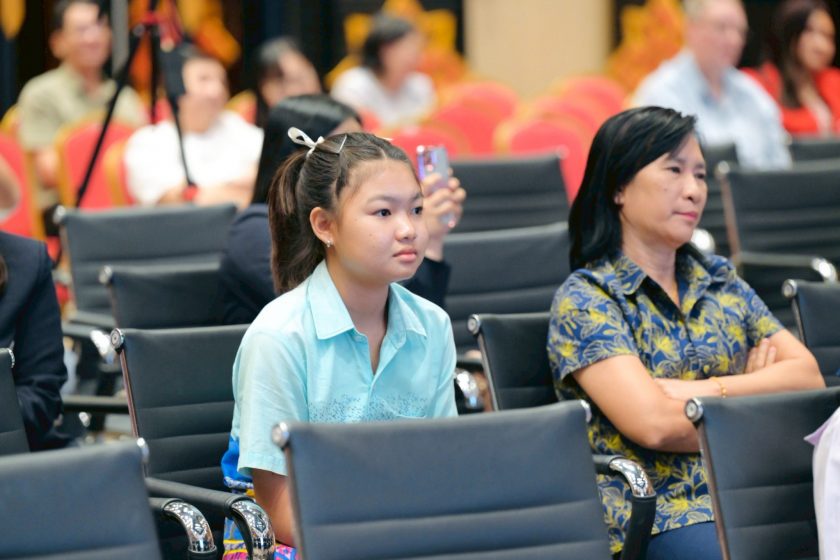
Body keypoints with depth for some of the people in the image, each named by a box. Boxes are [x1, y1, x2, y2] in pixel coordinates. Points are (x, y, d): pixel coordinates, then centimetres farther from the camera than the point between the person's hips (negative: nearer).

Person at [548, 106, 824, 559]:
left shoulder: (720, 281, 20)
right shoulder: (583, 299, 2)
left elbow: (808, 377, 8)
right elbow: (654, 423, -11)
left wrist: (703, 391, -6)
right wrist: (756, 392, 3)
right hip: (655, 516, -5)